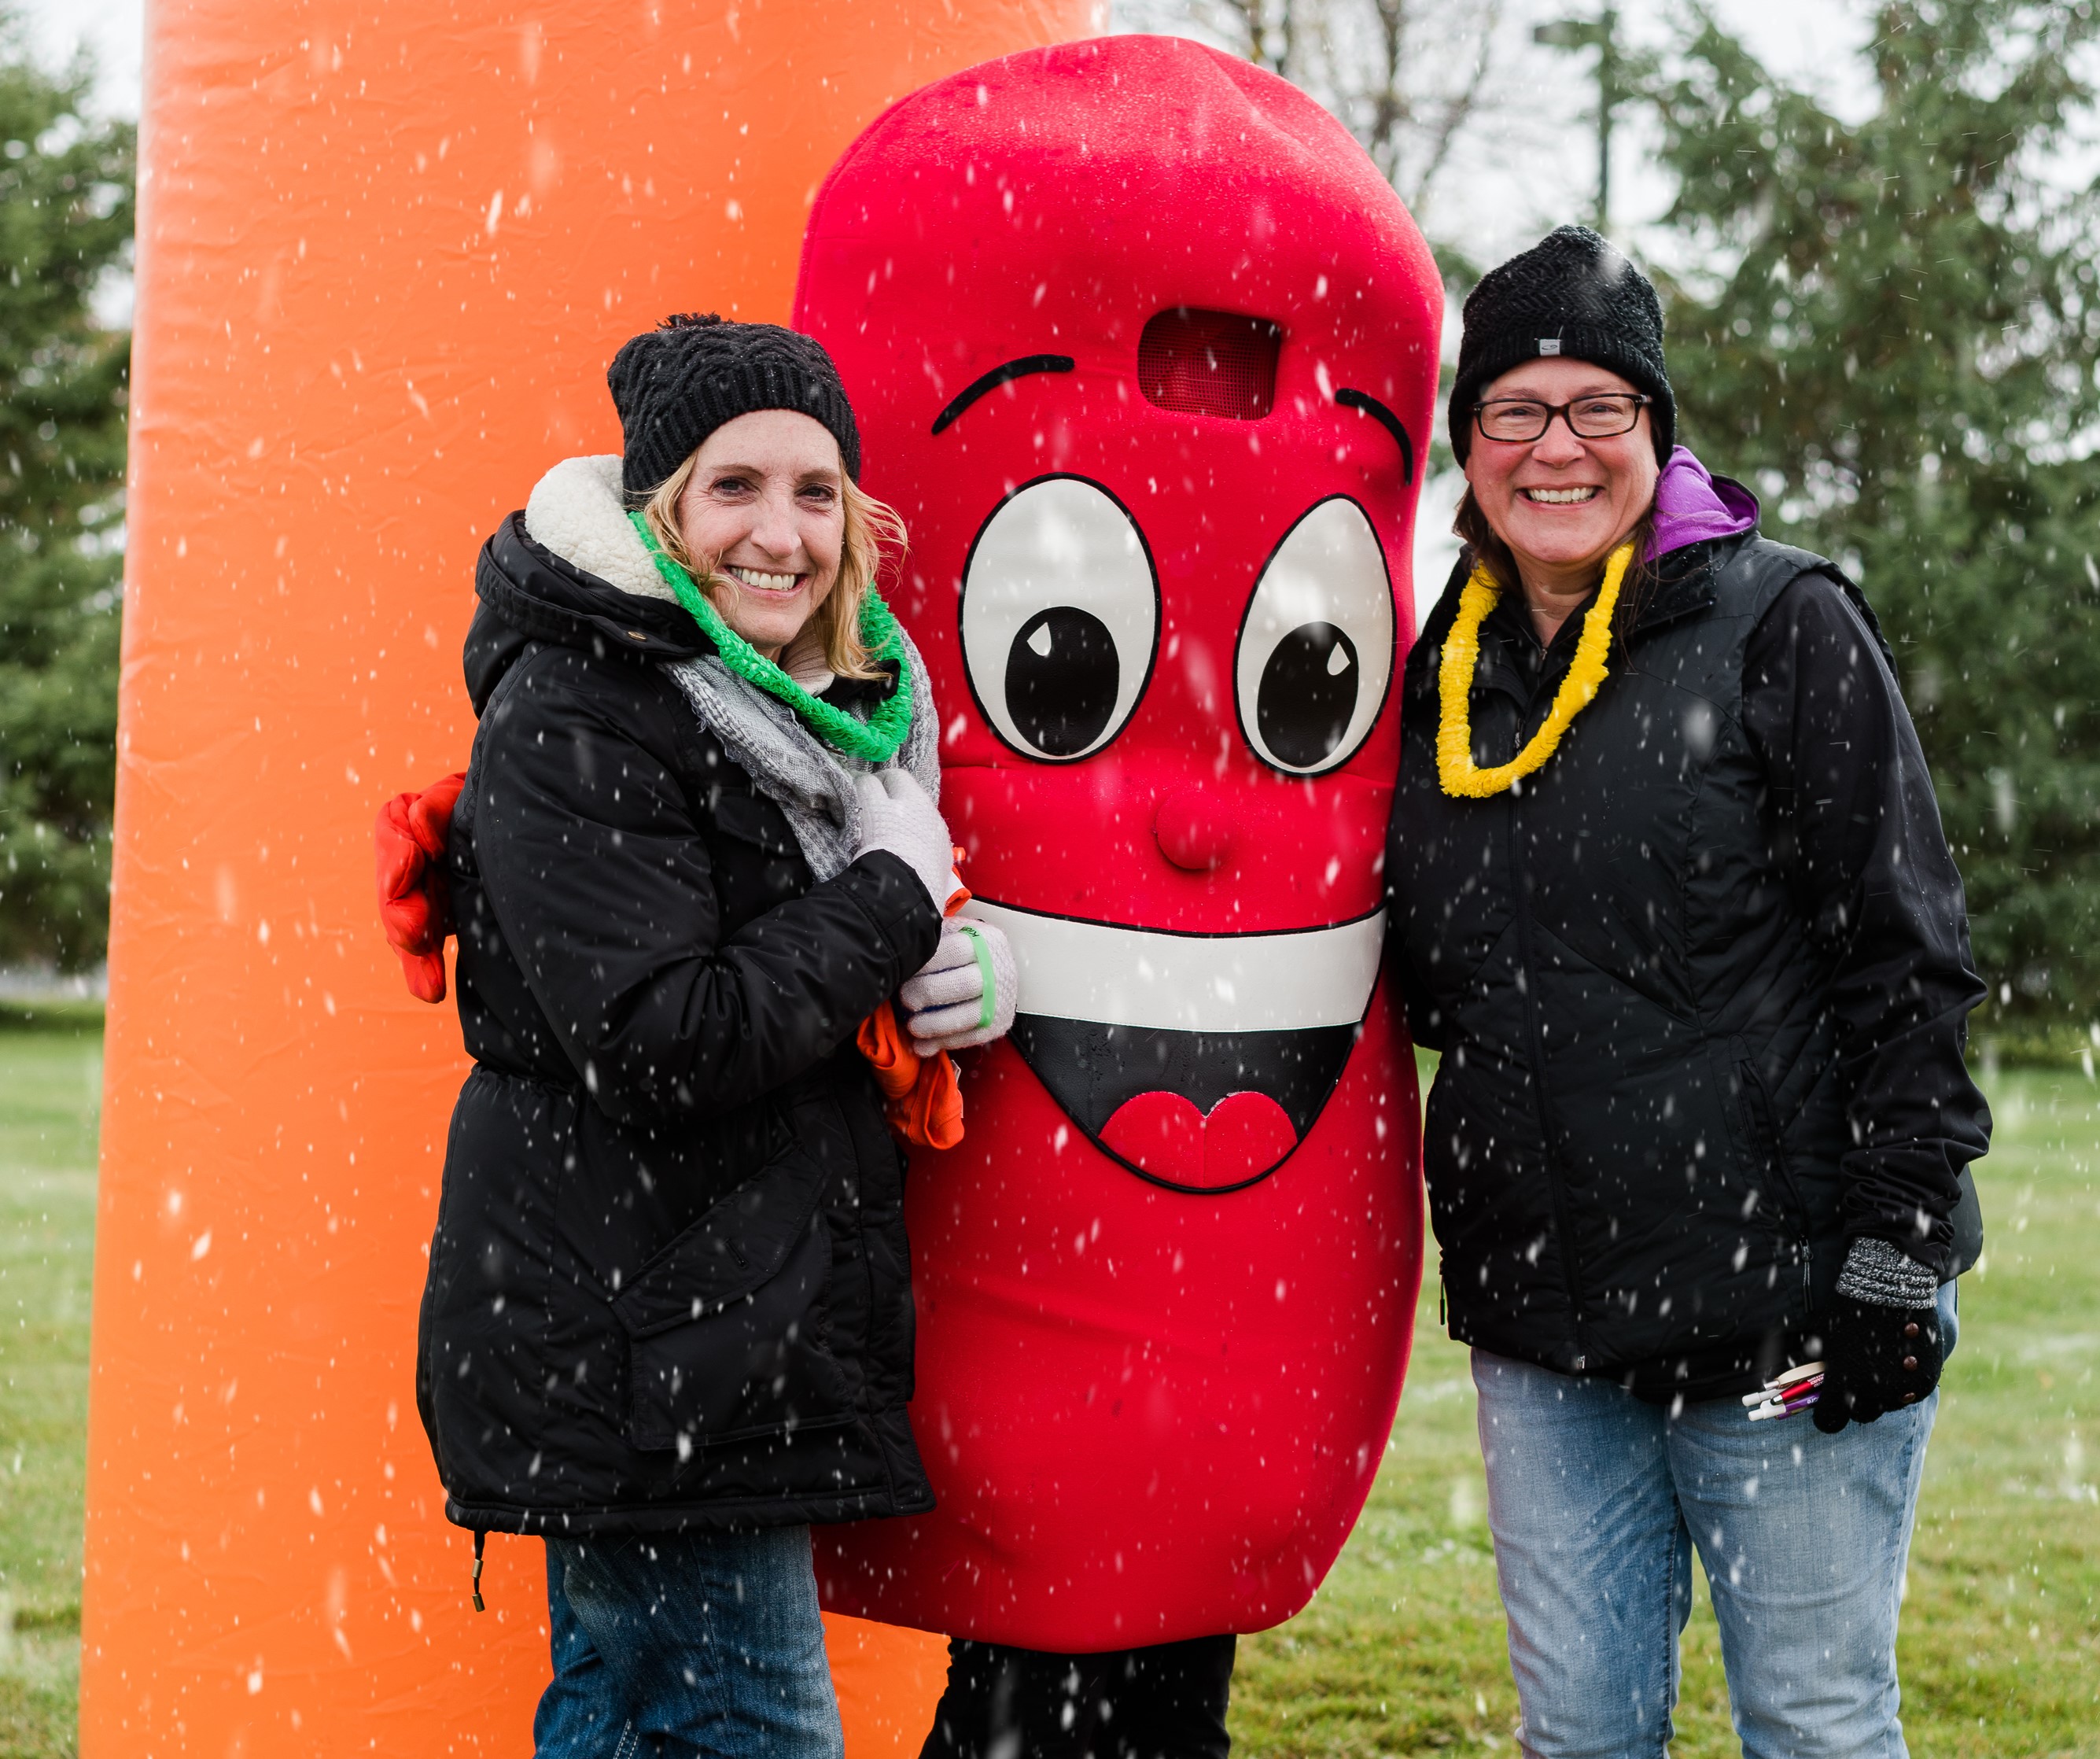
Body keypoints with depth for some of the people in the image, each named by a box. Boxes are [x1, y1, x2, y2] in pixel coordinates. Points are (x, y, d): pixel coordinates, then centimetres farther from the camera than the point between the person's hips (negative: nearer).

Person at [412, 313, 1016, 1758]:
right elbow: (662, 1043, -23)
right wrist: (898, 903, -14)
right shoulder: (567, 723, -15)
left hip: (736, 1337, 9)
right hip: (631, 1353, -9)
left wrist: (977, 965, -1)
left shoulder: (824, 702, 13)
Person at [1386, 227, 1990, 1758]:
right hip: (1541, 1330, 5)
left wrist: (1898, 1246, -12)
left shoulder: (1784, 628, -5)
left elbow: (1907, 959, -8)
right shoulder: (1446, 670, 11)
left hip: (1786, 1313, -5)